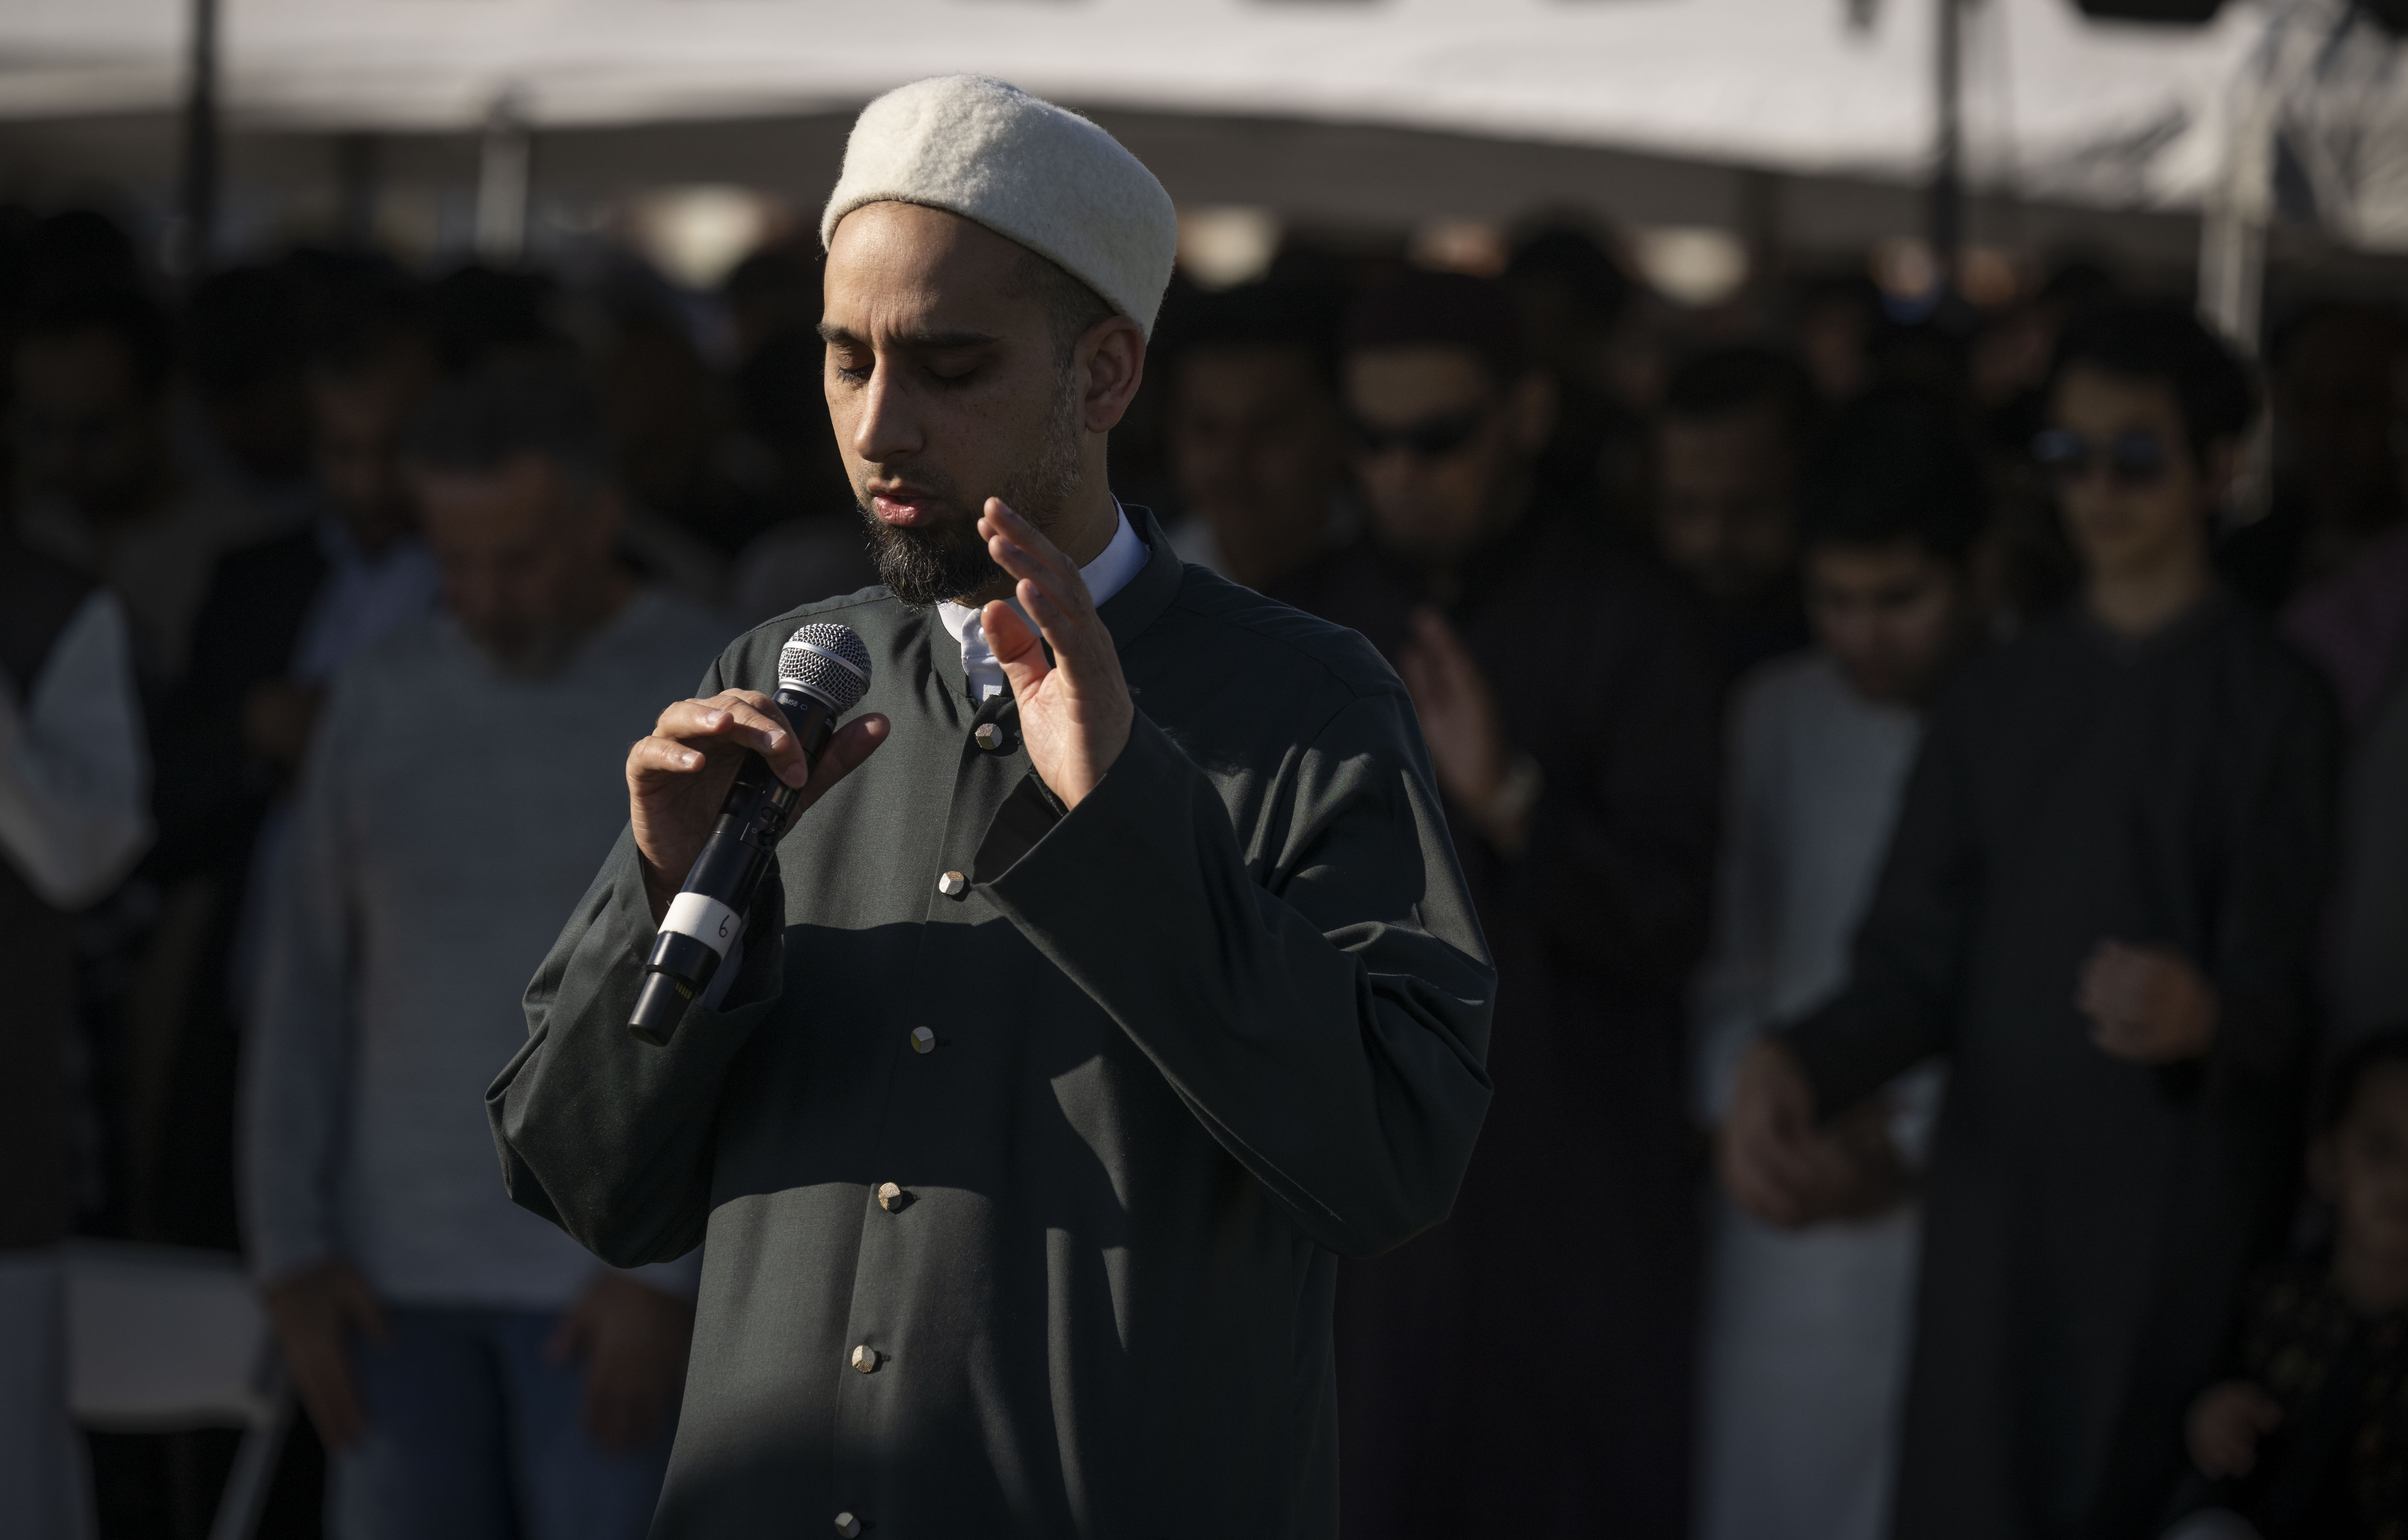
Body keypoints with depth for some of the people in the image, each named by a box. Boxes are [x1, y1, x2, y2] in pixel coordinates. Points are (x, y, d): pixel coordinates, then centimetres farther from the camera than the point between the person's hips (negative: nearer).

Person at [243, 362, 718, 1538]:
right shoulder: (382, 701, 10)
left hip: (620, 1282, -4)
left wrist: (668, 1273, -12)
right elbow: (305, 989, 11)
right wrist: (292, 1252, 2)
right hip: (397, 1279, 4)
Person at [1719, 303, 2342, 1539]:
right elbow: (1911, 970, 8)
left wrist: (2202, 1017, -30)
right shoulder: (1999, 699, 13)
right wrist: (1795, 1068, -12)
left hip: (2181, 1228, -4)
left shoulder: (2270, 704, 0)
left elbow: (2278, 993, -7)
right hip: (1995, 1213, 4)